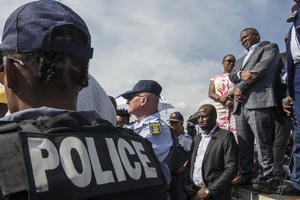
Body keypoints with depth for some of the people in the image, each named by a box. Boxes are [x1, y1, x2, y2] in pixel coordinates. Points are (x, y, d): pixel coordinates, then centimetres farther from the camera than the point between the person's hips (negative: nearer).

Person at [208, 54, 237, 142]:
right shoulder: (215, 78, 21)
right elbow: (211, 93, 7)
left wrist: (228, 95, -12)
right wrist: (220, 99, -12)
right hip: (219, 109, 1)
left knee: (236, 133, -14)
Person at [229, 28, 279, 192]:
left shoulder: (270, 48, 13)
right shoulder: (241, 60, 33)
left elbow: (262, 67, -5)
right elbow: (232, 76, 16)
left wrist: (241, 87, -6)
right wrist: (241, 74, -8)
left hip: (259, 101, -6)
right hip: (240, 104, 7)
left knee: (263, 144, -8)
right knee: (243, 145, 5)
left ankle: (265, 179, -4)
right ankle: (246, 175, 11)